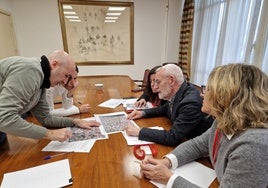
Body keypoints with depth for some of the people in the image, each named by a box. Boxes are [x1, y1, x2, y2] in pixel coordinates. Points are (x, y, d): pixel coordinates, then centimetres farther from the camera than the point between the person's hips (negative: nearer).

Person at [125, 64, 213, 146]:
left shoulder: (191, 102, -30)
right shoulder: (177, 93, -6)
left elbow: (173, 137, -31)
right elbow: (165, 109, 14)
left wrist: (139, 131, -26)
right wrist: (143, 113, 0)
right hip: (183, 139, 7)